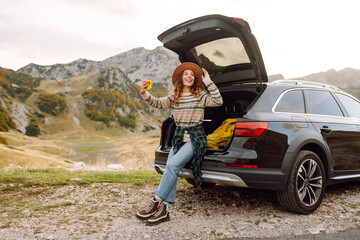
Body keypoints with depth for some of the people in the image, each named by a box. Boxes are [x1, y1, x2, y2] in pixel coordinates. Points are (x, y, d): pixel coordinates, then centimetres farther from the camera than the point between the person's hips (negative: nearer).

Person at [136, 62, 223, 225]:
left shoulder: (200, 95, -1)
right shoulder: (174, 97, 9)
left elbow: (218, 101, -16)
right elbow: (157, 103, -4)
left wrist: (208, 83, -17)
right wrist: (145, 94, -23)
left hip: (195, 138, -5)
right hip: (178, 138, 5)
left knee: (172, 165, -22)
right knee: (170, 170, -11)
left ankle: (156, 202, -16)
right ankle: (164, 209, -8)